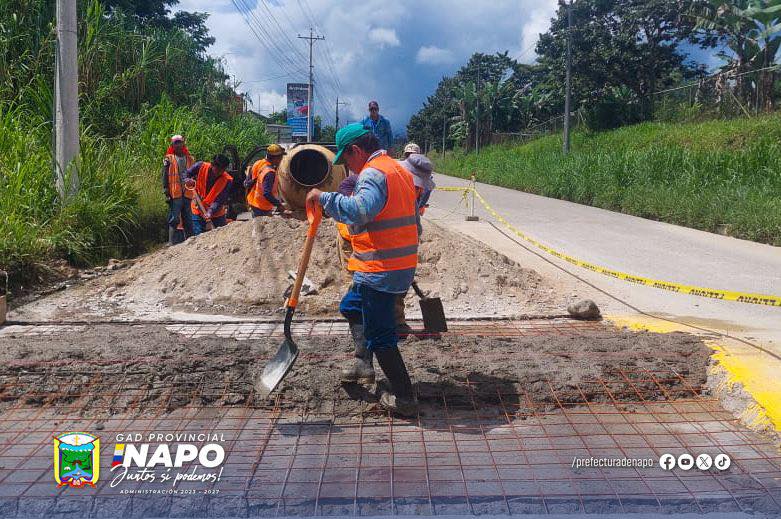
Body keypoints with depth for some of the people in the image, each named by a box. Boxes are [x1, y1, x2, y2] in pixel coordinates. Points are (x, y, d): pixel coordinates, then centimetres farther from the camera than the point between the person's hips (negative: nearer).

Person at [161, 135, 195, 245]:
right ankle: (173, 243, -4)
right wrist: (167, 193, -8)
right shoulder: (168, 159, 4)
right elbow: (165, 176, 0)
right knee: (174, 219, -6)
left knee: (188, 220, 8)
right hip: (175, 194, -4)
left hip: (187, 193, 4)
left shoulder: (189, 158, 16)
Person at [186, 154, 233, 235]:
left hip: (216, 214, 0)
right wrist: (189, 181, -18)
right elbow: (186, 174, 4)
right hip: (198, 212, 1)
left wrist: (211, 211, -33)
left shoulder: (227, 180, -15)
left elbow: (220, 200, -19)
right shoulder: (200, 167, -11)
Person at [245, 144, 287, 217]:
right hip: (262, 208, -9)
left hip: (253, 202, 9)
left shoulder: (258, 163, 0)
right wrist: (279, 205, -23)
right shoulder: (269, 173, -27)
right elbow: (267, 194, -31)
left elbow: (247, 184, 9)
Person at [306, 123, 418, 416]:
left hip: (379, 270, -10)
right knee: (351, 307, 27)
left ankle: (403, 399, 6)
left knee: (380, 335, -1)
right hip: (402, 266, 10)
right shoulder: (400, 170, 16)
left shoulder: (373, 174, -16)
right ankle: (364, 364, 30)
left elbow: (360, 211, -37)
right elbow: (413, 221, 22)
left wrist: (324, 197, -26)